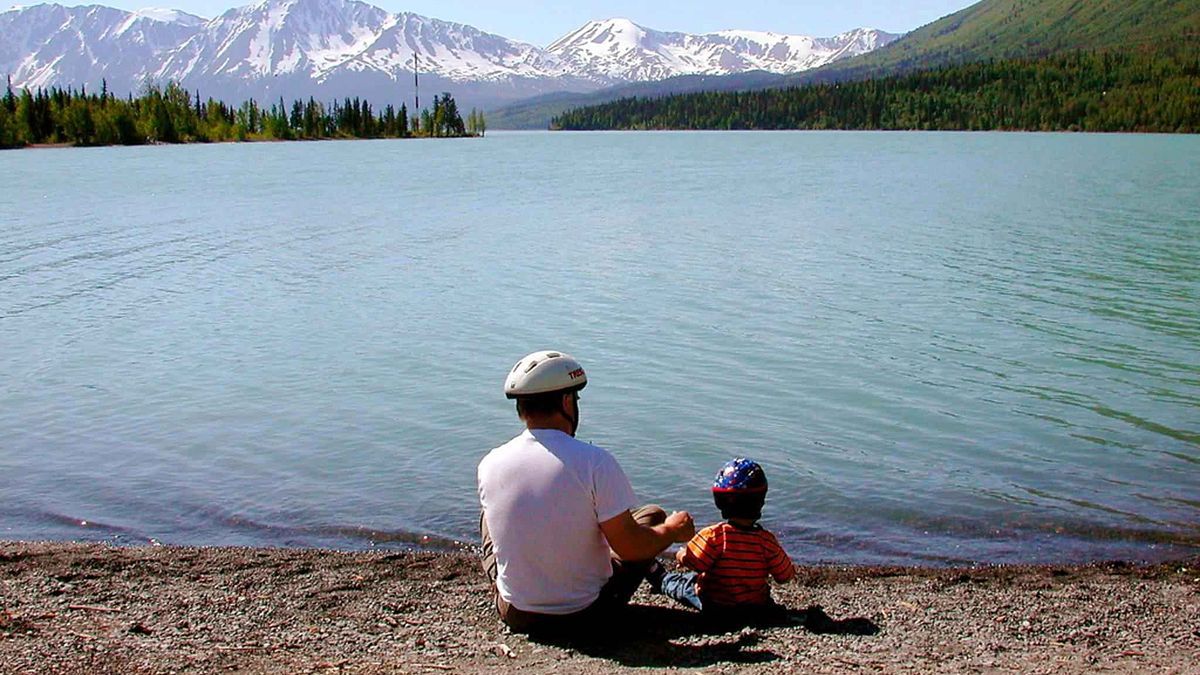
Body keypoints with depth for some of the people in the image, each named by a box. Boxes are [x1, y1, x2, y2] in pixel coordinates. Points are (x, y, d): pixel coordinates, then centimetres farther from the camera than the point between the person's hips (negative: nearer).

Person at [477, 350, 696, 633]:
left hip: (516, 616, 3)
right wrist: (673, 530, 3)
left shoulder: (489, 464, -11)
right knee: (654, 515, 19)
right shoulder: (595, 462, -22)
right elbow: (629, 547, -18)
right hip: (586, 612, -2)